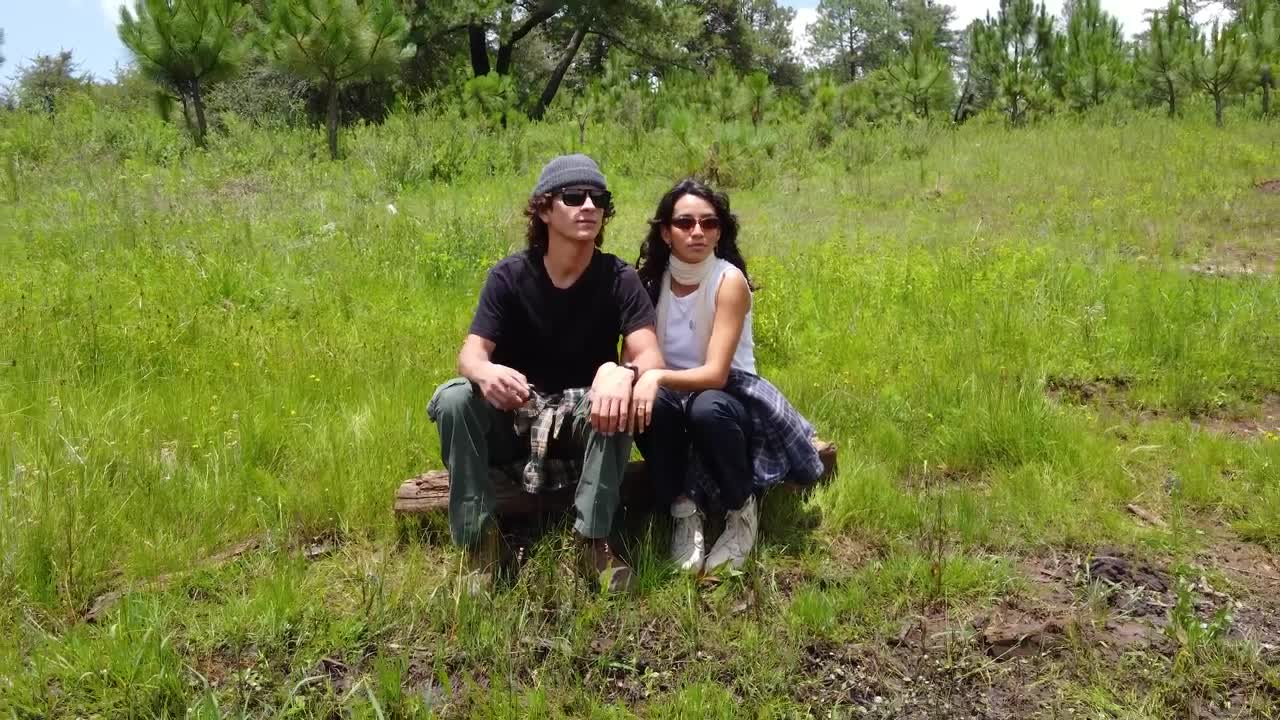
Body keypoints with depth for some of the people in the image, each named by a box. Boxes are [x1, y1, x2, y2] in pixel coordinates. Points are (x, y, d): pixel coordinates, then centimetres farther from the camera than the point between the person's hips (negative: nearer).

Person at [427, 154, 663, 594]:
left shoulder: (620, 279, -10)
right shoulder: (509, 276, -9)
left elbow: (649, 356, -21)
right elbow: (471, 353, -17)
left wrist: (625, 373, -48)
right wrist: (485, 372, -44)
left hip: (584, 418, 0)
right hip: (513, 416, 1)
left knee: (616, 399, -34)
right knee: (453, 398, -29)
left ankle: (594, 539, -21)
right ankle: (478, 538, -17)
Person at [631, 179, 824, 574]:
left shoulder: (729, 281, -17)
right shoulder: (648, 279, -4)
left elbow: (716, 374, -25)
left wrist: (659, 377, -42)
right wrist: (640, 378, -28)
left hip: (729, 399, -2)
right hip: (676, 398, 3)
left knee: (708, 408, -38)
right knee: (650, 403, -32)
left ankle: (742, 512, -12)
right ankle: (683, 511, -14)